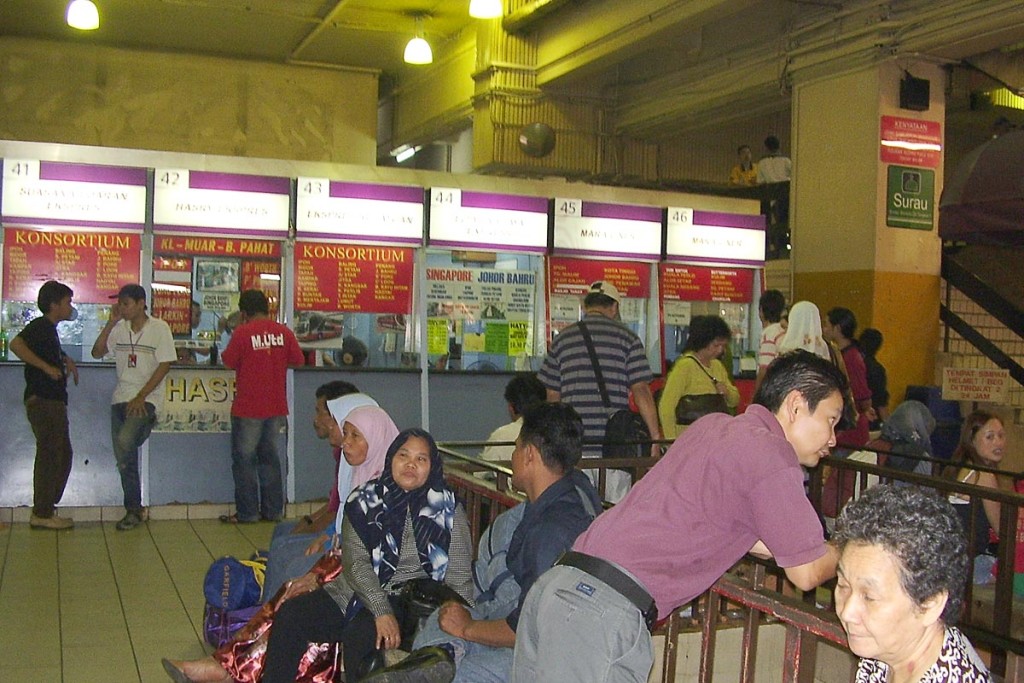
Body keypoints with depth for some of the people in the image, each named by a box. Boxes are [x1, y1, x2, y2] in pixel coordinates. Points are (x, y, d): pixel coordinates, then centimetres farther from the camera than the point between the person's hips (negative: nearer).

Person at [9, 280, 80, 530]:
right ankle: (42, 514, 1)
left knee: (62, 454, 15)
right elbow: (16, 344, -29)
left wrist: (65, 359, 21)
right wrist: (46, 367, -27)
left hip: (54, 401, 10)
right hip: (42, 400, -10)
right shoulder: (40, 326, -11)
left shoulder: (50, 329, 18)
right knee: (49, 455, -6)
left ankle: (46, 509, 22)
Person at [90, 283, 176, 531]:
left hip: (147, 398, -5)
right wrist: (111, 323, -4)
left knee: (124, 441, -27)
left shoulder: (159, 328, -6)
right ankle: (134, 509, 15)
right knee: (124, 458, 4)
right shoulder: (119, 328, 9)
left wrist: (141, 397, -14)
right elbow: (97, 353, 6)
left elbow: (164, 365, -9)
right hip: (121, 397, 6)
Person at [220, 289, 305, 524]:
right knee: (269, 457, 15)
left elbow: (229, 361, -7)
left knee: (244, 459, 6)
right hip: (277, 407, 5)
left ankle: (247, 512, 7)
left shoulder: (243, 332, -12)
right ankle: (273, 510, 17)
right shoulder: (283, 332, 0)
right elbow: (299, 360, 5)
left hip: (248, 408, -4)